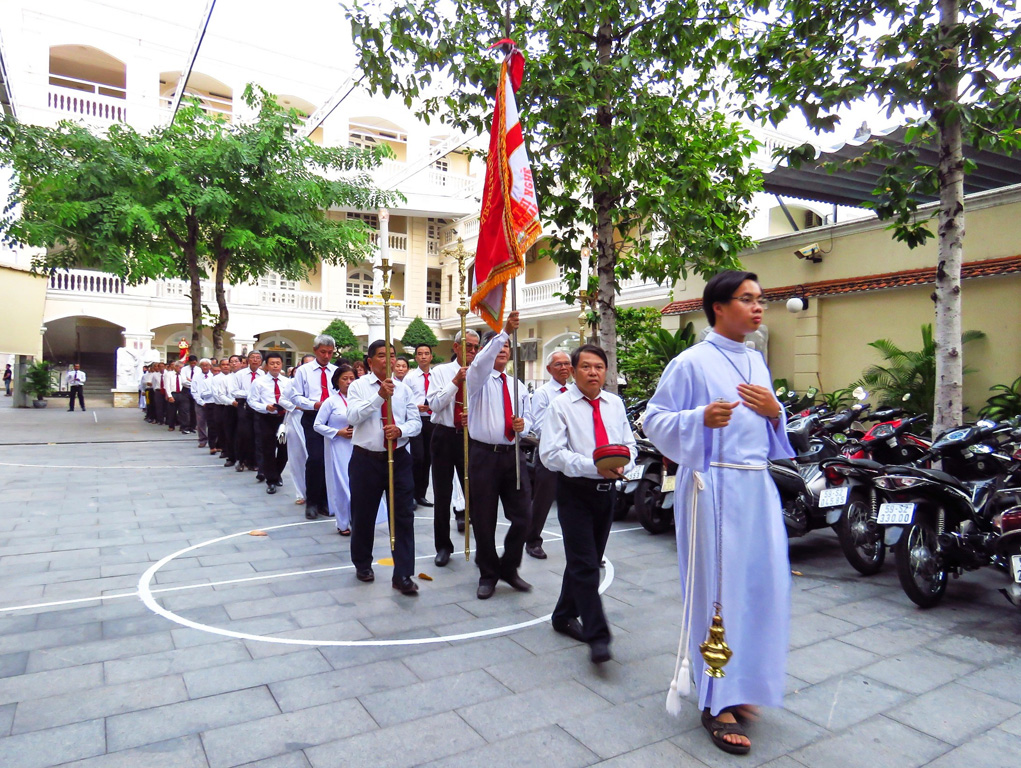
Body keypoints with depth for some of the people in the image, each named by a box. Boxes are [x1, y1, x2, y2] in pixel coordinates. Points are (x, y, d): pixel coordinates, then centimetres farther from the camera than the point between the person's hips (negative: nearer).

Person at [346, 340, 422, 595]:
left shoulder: (403, 389, 7)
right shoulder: (358, 386, -1)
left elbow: (416, 422, 4)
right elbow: (352, 417, -16)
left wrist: (401, 429, -17)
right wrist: (380, 396, -25)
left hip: (399, 459, 2)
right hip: (366, 459, -2)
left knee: (404, 516, -2)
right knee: (363, 515, 12)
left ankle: (403, 574, 5)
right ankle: (362, 564, 34)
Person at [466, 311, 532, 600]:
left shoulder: (519, 386, 16)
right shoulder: (478, 379, 0)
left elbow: (527, 418, 19)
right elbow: (481, 361, -23)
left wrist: (522, 423, -7)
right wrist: (505, 331, -35)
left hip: (513, 455, 4)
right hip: (484, 455, -4)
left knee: (521, 517, 2)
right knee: (484, 520, 5)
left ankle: (509, 568, 25)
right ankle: (488, 574, 24)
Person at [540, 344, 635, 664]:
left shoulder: (615, 404, 9)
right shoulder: (561, 405, -7)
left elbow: (629, 444, 12)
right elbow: (551, 454, -14)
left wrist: (623, 464, -12)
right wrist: (593, 467, -24)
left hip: (606, 491, 6)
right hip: (575, 491, -6)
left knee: (589, 561, 16)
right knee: (585, 565, -7)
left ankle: (564, 616, 34)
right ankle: (597, 636, -2)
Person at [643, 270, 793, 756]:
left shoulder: (756, 361, 14)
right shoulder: (692, 362, -7)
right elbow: (655, 421, -8)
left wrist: (774, 412, -1)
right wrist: (702, 418, -23)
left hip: (757, 484, 7)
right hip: (715, 485, -7)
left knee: (763, 585, 9)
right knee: (718, 588, -1)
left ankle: (740, 686, 30)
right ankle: (716, 703, 15)